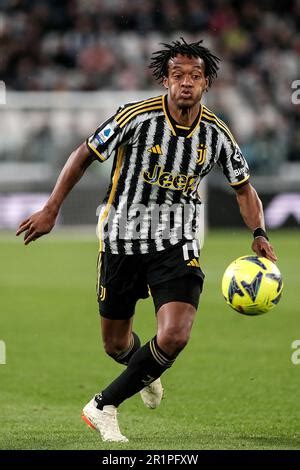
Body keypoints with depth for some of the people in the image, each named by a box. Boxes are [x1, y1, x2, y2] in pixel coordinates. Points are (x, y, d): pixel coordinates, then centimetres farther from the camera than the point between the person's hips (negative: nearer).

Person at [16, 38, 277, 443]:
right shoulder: (137, 117, -15)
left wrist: (259, 234, -6)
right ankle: (145, 373, 49)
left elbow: (243, 187, 9)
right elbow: (85, 155, -4)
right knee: (116, 344, 10)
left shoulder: (216, 134, -5)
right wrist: (51, 210, -4)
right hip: (122, 238, -1)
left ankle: (103, 407, -3)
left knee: (174, 336, -20)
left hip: (177, 244, 1)